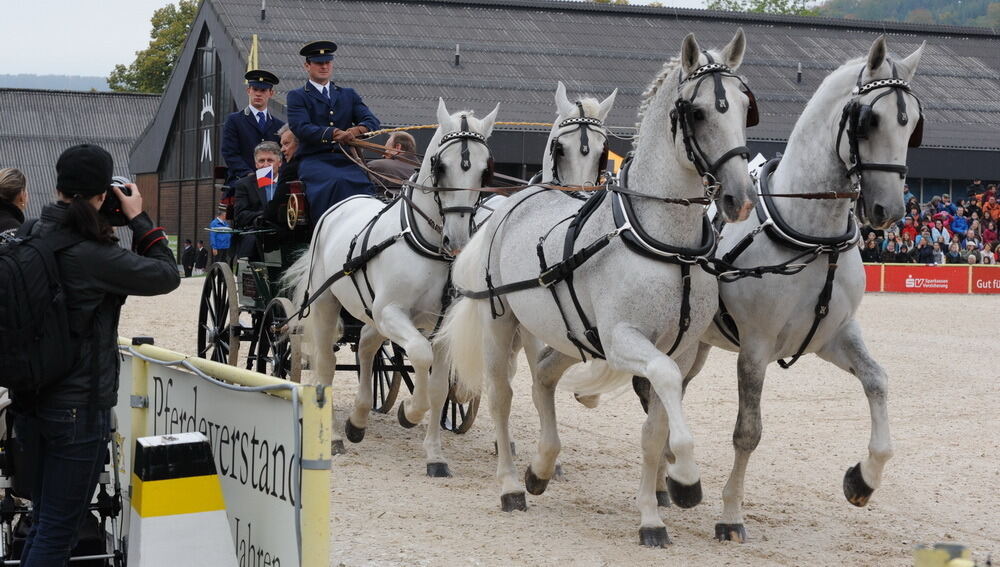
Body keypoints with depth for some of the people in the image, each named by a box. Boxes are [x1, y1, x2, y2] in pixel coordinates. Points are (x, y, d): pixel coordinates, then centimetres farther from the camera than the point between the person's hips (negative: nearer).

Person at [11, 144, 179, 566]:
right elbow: (166, 275, -13)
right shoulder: (93, 256, -21)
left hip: (29, 401, 8)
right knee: (59, 531, 1)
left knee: (43, 522, 19)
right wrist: (138, 219, -3)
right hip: (79, 408, -8)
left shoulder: (30, 240, 1)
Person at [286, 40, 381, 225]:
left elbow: (372, 121, 9)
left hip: (345, 159, 3)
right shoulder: (296, 97, 10)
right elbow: (302, 128, -8)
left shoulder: (349, 95, 23)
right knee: (337, 182, -35)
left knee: (364, 186, -28)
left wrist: (357, 130, -16)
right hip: (313, 160, -3)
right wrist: (334, 133, -25)